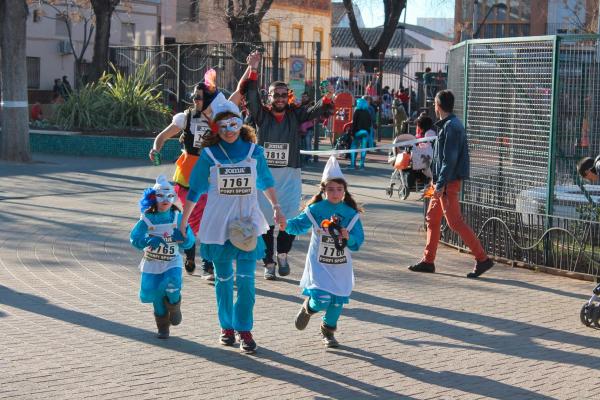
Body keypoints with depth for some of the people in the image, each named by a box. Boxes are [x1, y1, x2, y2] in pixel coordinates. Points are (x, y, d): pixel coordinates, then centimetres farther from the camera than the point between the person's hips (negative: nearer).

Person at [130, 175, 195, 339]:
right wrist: (149, 241, -29)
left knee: (172, 286, -26)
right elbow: (134, 238, -12)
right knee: (157, 296, 5)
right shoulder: (147, 219, -8)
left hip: (172, 262, 0)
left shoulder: (178, 218, -3)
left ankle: (174, 308, 8)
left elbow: (189, 243, 0)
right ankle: (163, 328, 25)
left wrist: (183, 236, -23)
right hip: (152, 264, 0)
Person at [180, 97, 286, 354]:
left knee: (246, 279, -6)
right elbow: (194, 191, 3)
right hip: (218, 224, 0)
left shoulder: (254, 151, 1)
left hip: (247, 223, 0)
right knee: (223, 278, 9)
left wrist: (277, 208, 20)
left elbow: (266, 182, 17)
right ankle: (227, 326, 24)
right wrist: (183, 223, 4)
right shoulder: (209, 154, -3)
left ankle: (244, 329, 3)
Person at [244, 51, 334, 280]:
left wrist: (327, 98, -26)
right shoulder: (262, 115, 3)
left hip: (290, 175, 1)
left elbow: (314, 112, -7)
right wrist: (252, 71, -22)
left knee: (289, 218, -7)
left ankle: (282, 254, 18)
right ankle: (269, 263, 15)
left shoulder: (294, 115, 6)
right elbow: (251, 97, -11)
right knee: (266, 219, 3)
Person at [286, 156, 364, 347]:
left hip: (341, 266, 3)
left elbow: (358, 242, -6)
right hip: (319, 264, -2)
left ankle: (328, 332, 33)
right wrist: (285, 223, -27)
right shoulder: (315, 209, -6)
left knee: (337, 302, 8)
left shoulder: (351, 213, -4)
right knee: (322, 299, -16)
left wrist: (348, 238, -27)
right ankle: (308, 307, 21)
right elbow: (299, 225, -7)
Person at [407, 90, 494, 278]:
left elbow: (450, 159, -22)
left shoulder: (451, 127, -16)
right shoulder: (448, 125, 15)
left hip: (449, 183, -10)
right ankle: (428, 261, 18)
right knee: (432, 219, 13)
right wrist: (437, 181, 21)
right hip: (443, 182, 10)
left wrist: (441, 184, -23)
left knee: (455, 222, -9)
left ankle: (482, 259, -5)